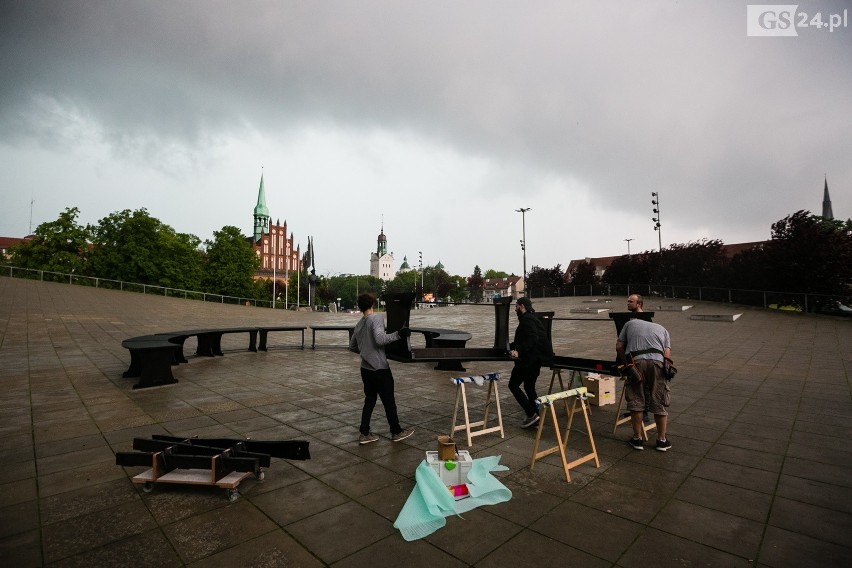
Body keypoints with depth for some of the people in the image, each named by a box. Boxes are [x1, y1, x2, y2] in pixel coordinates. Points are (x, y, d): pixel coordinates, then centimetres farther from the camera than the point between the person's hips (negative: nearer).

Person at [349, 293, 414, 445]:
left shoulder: (359, 325, 9)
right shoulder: (377, 318, -12)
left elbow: (352, 346, 18)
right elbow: (380, 339, -26)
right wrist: (398, 334, -29)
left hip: (365, 369, 7)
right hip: (380, 369, -7)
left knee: (369, 400, 16)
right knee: (389, 401, 6)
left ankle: (364, 434, 19)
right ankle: (396, 432, 19)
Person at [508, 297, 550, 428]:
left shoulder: (526, 320, -14)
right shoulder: (532, 319, 18)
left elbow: (532, 339, -27)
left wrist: (519, 351, -33)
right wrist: (512, 346, 36)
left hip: (528, 359, -10)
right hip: (537, 359, 10)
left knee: (513, 385, -1)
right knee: (529, 387, 16)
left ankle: (531, 415, -6)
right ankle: (535, 418, 18)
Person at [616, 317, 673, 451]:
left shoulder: (630, 323, 29)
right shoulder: (662, 329, 29)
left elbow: (619, 347, 17)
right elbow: (667, 355, 13)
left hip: (636, 362, -1)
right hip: (657, 362, 1)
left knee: (635, 402, 8)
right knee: (659, 403, 12)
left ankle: (637, 439, 19)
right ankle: (662, 440, 24)